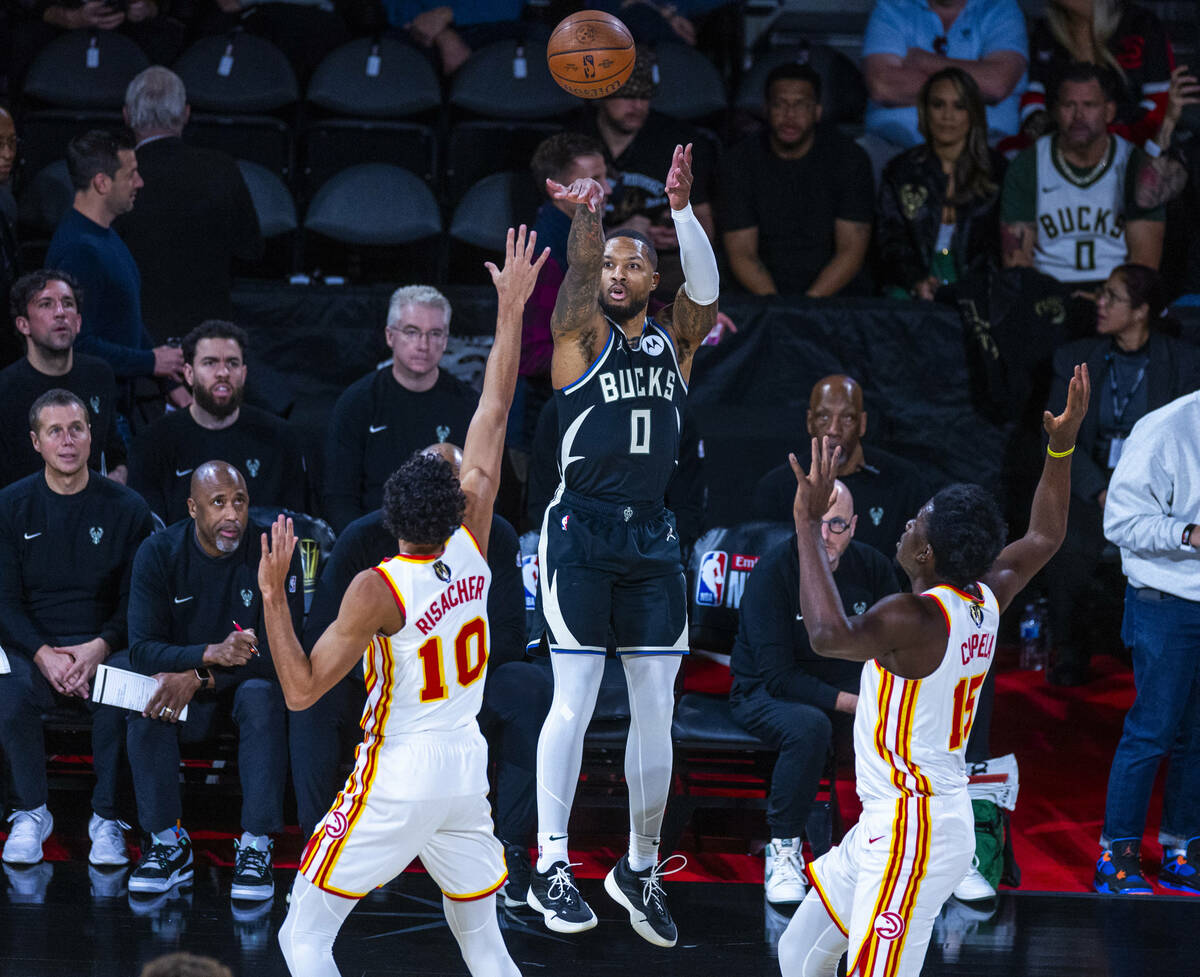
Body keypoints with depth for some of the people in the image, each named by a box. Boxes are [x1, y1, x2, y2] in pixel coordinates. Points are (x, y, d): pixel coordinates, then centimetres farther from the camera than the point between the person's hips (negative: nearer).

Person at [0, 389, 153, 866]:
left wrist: (100, 647, -17)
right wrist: (43, 654, -17)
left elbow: (136, 599, 2)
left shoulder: (126, 509, 3)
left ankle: (106, 819, -14)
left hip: (104, 642, -1)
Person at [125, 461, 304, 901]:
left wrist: (199, 676, -31)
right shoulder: (159, 552, -12)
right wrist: (212, 652, -38)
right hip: (182, 672, 1)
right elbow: (142, 649, -18)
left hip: (250, 679, -1)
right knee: (146, 703, -30)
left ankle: (255, 845, -28)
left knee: (263, 698, -35)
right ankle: (167, 842, -19)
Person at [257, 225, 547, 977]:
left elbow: (302, 691, -15)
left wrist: (273, 593, -15)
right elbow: (494, 416, 2)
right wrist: (511, 310, 7)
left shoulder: (378, 589, -18)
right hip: (468, 771, 5)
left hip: (396, 781, -5)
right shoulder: (472, 549, -5)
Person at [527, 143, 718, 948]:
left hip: (653, 539, 4)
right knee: (575, 699, -6)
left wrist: (682, 207, -26)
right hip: (582, 531, -4)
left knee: (657, 709, 4)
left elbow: (707, 285, -8)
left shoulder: (674, 344, 10)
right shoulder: (581, 335, 1)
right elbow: (579, 272, -19)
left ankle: (641, 868, 14)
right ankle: (551, 865, 0)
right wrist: (587, 216, -41)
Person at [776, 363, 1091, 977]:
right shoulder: (986, 600, 5)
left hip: (914, 834, -10)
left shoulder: (914, 619, -22)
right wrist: (1062, 446, 24)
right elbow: (1045, 538, 23)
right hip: (887, 826, 10)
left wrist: (809, 523, -35)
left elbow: (831, 635, -39)